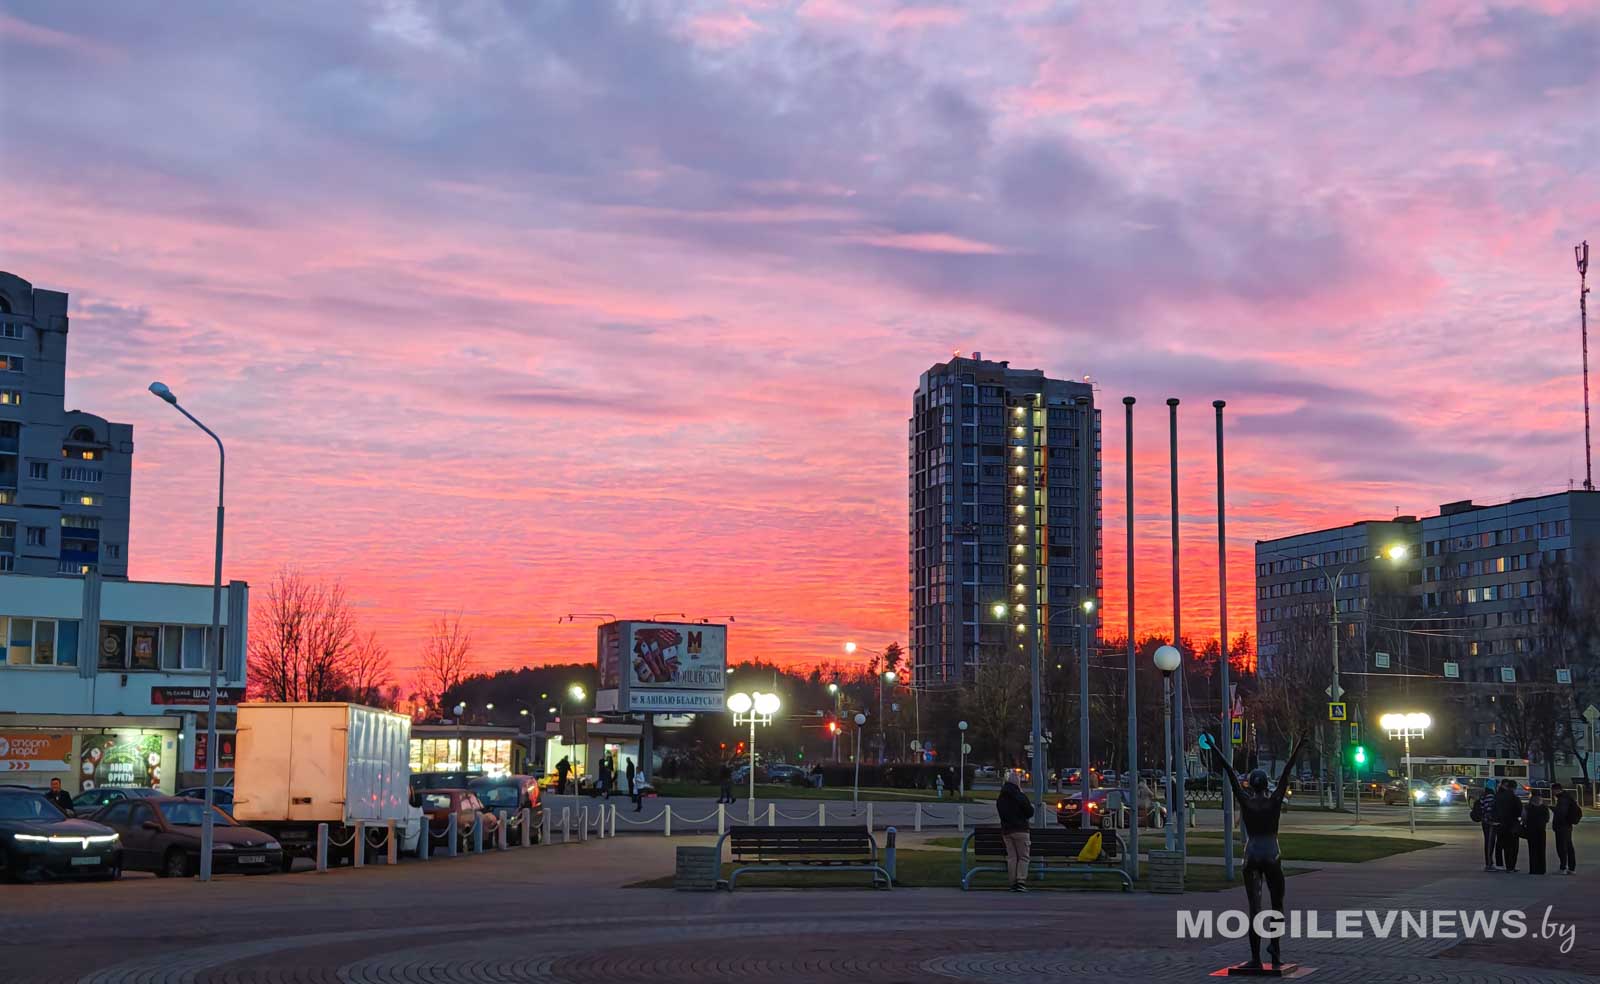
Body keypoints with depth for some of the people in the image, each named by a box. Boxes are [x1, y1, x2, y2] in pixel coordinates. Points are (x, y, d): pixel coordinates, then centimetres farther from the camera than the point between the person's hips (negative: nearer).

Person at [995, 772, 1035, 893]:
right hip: (1020, 829, -5)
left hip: (1005, 830, 5)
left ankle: (1013, 883, 3)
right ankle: (1021, 881, -12)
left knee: (1011, 857, 7)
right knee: (1023, 856, -1)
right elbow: (1030, 812, -6)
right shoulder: (1020, 797, -12)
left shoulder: (1000, 799, 8)